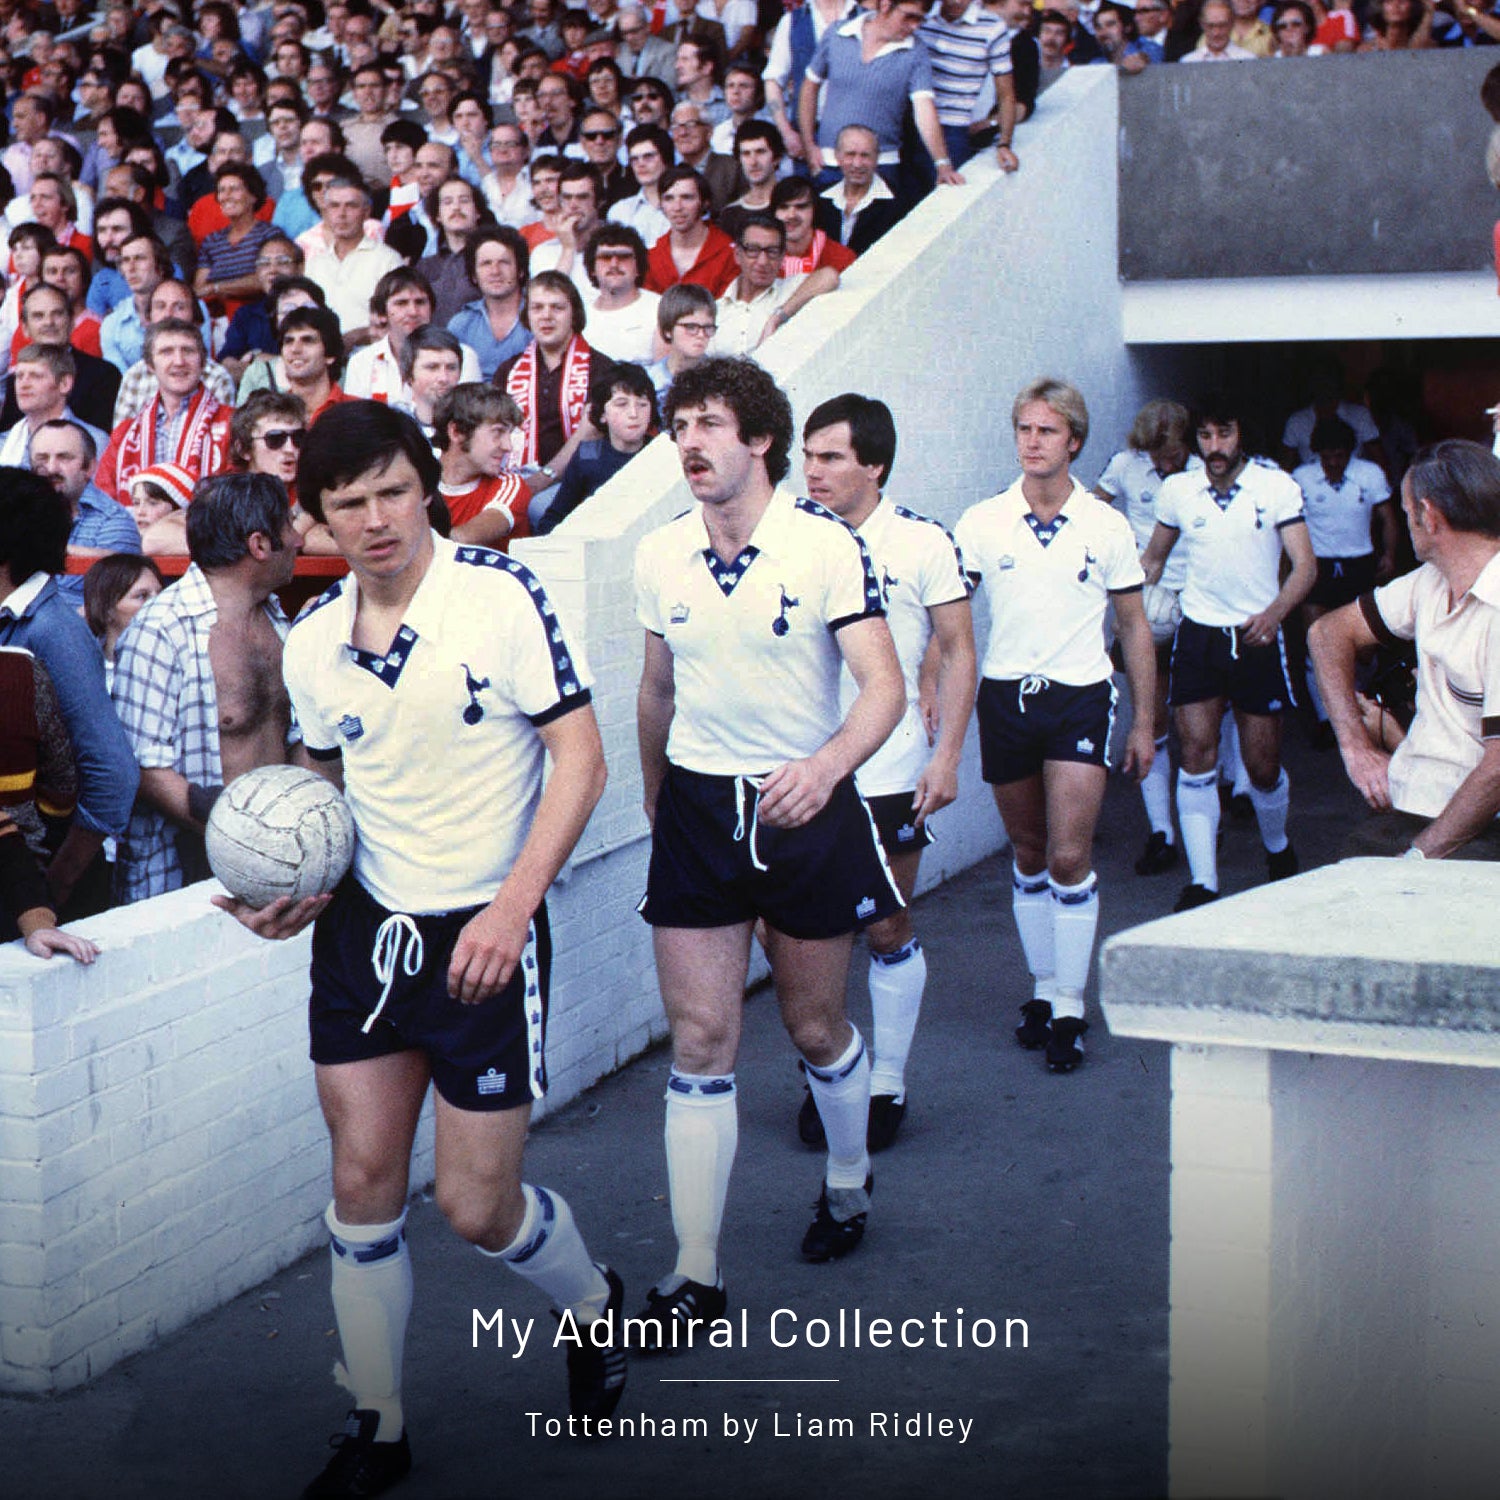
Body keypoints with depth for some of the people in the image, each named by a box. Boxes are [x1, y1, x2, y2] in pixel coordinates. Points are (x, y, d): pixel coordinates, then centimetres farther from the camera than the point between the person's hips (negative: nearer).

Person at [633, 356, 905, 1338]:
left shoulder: (826, 546, -12)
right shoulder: (660, 556, 3)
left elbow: (884, 684, -19)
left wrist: (826, 766, -37)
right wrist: (656, 804, 22)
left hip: (805, 805, -3)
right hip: (697, 807, 3)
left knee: (815, 1028, 12)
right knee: (700, 1041, -3)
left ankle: (849, 1184, 41)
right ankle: (698, 1275, 2)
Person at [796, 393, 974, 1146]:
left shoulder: (923, 543, -4)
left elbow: (958, 653, -1)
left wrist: (947, 755, -9)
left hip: (890, 772, -2)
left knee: (888, 931, 7)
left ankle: (887, 1084, 20)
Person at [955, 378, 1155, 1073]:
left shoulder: (1107, 526, 1)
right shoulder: (981, 522, 1)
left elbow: (1134, 626, 8)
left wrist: (1143, 721, 7)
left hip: (1080, 699, -2)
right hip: (1005, 697, 2)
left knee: (1070, 858, -9)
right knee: (1029, 854, 11)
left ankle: (1069, 1008, -1)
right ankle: (1043, 987, 25)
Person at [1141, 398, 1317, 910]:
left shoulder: (1277, 485, -5)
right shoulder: (1178, 490, 3)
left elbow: (1305, 565, -11)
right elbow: (1153, 560, 18)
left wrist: (1273, 613, -27)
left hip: (1257, 637, -2)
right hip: (1197, 635, 2)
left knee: (1263, 766, 3)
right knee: (1197, 754, -9)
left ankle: (1278, 849, 33)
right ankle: (1202, 882, -8)